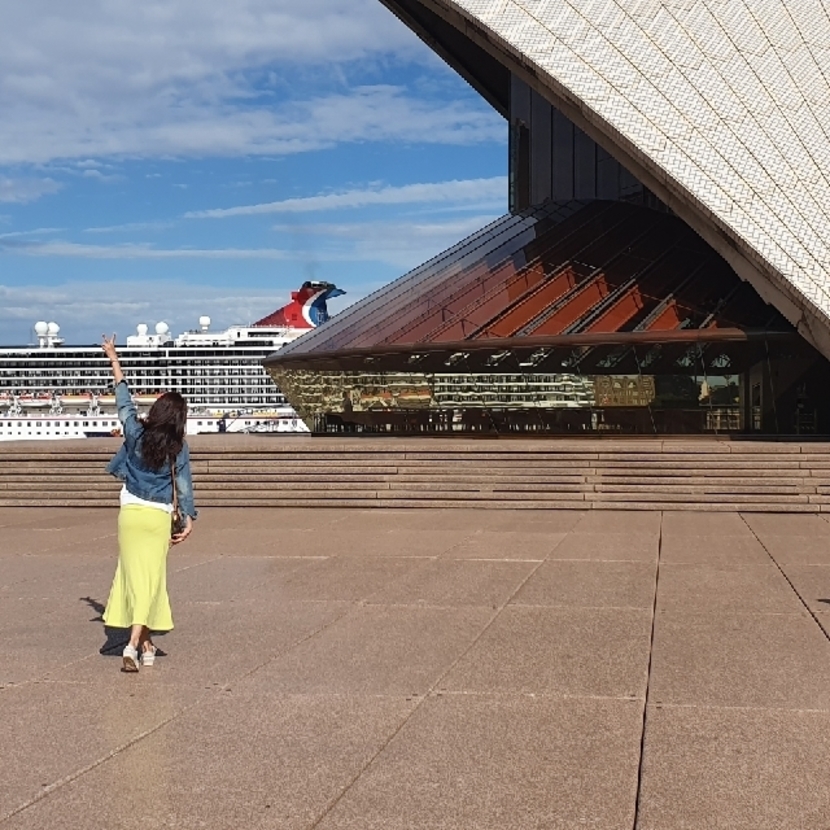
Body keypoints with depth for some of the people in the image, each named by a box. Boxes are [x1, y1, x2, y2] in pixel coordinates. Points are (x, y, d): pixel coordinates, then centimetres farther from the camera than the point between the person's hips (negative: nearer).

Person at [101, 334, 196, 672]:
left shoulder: (136, 434, -4)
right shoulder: (178, 449, -5)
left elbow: (124, 400, 7)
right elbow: (184, 486, -5)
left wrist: (113, 359, 16)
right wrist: (189, 519, 1)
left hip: (131, 513, 1)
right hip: (159, 517, -1)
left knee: (134, 574, 10)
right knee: (151, 578, 2)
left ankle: (145, 644, 19)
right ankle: (134, 643, -11)